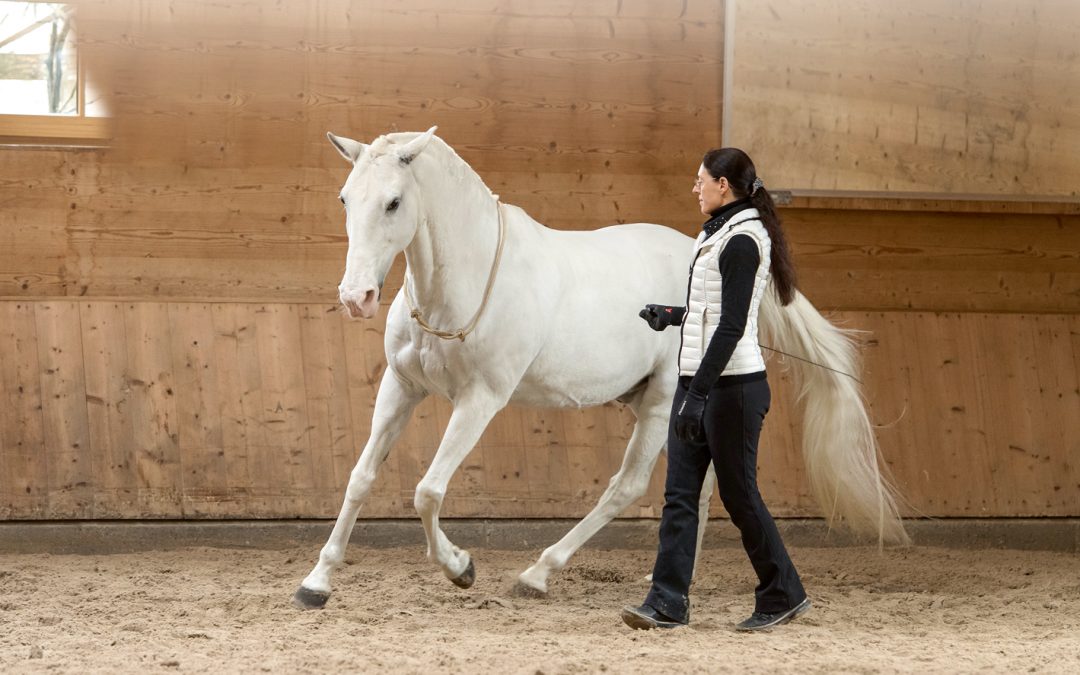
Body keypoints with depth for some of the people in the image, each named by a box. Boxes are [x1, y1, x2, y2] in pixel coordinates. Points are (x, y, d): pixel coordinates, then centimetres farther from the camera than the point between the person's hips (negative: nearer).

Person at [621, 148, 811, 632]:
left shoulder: (741, 242, -17)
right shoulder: (717, 235, 15)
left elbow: (731, 326, -23)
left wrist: (699, 394, -26)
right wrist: (672, 317, 34)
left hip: (732, 385, -10)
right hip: (697, 382, 10)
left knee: (738, 495, 0)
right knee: (679, 494, 3)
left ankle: (783, 595, 14)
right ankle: (668, 603, 0)